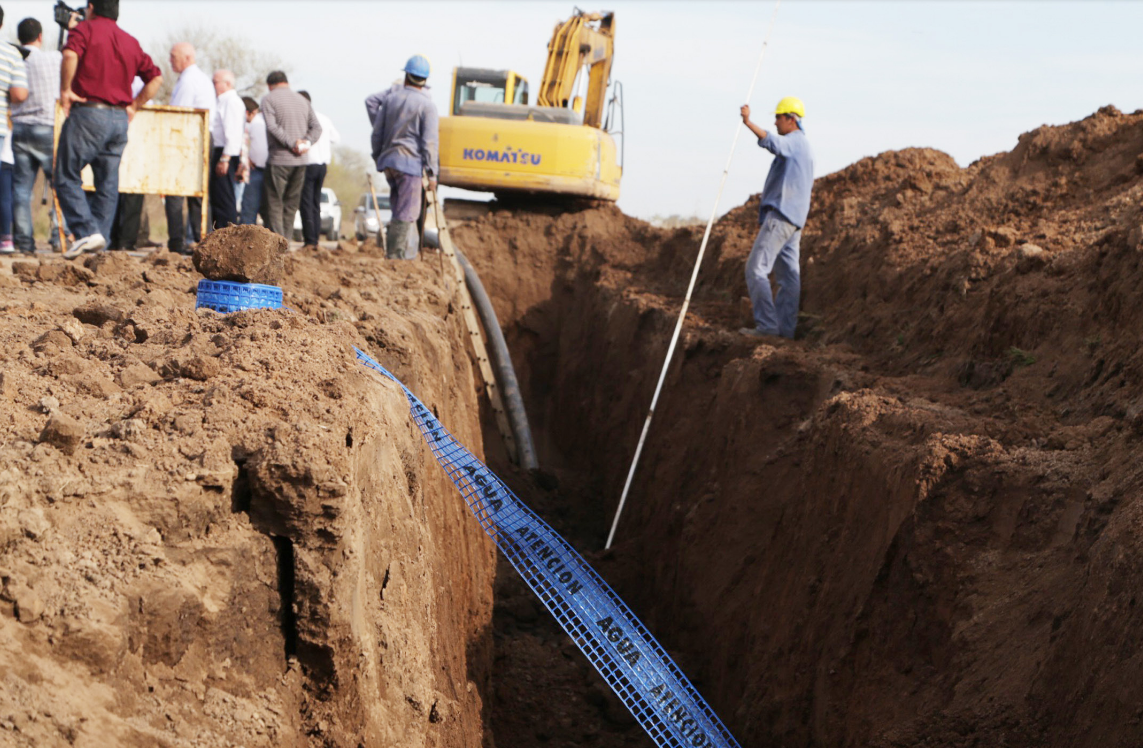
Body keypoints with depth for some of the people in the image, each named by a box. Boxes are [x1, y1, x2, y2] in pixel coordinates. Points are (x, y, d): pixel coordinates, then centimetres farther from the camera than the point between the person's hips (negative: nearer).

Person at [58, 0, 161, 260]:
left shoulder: (85, 29, 0)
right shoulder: (131, 42, 17)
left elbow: (70, 55, -20)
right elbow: (156, 77, 14)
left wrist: (65, 90, -11)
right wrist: (133, 106, 15)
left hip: (88, 114, -5)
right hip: (119, 118, 6)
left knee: (67, 177, 0)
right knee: (108, 183, 8)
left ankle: (88, 232, -14)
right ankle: (100, 242, 5)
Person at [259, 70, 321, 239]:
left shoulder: (269, 99, -2)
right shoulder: (302, 100, 15)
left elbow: (272, 126, -15)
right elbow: (316, 127, 8)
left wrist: (292, 143, -15)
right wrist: (306, 143, -6)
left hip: (279, 159, -5)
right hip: (300, 161, 5)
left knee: (275, 203, 0)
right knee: (291, 203, 11)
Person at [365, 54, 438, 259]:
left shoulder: (391, 97, 7)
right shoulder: (427, 105, -8)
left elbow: (377, 131, 11)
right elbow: (429, 142, -11)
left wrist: (377, 156, 23)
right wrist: (432, 173, -7)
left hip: (388, 159, 6)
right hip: (409, 161, -6)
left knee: (399, 207, 20)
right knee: (407, 211, -2)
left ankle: (398, 250, 22)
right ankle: (395, 253, -6)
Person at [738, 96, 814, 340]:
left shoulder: (795, 141, -8)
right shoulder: (803, 146, 23)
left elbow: (772, 142, -32)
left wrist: (748, 123, -44)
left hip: (780, 216, -10)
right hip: (794, 219, 10)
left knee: (756, 268, -11)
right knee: (788, 275, 7)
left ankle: (767, 324, -15)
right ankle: (786, 328, 7)